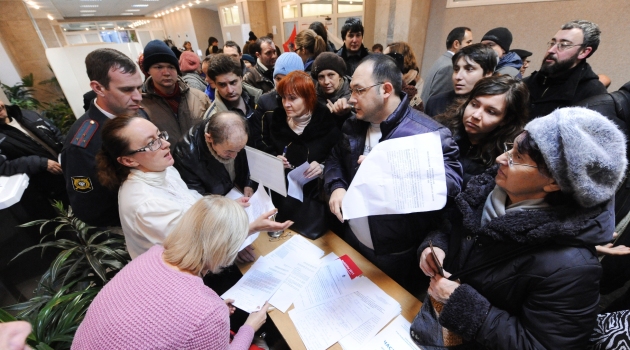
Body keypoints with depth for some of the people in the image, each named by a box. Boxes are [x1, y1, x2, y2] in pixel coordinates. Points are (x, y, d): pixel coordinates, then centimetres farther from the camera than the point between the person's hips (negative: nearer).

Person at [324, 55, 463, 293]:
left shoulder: (427, 133, -20)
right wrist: (336, 187, -12)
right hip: (352, 241, 6)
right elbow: (335, 159, 9)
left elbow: (451, 182, -25)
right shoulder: (353, 125, 1)